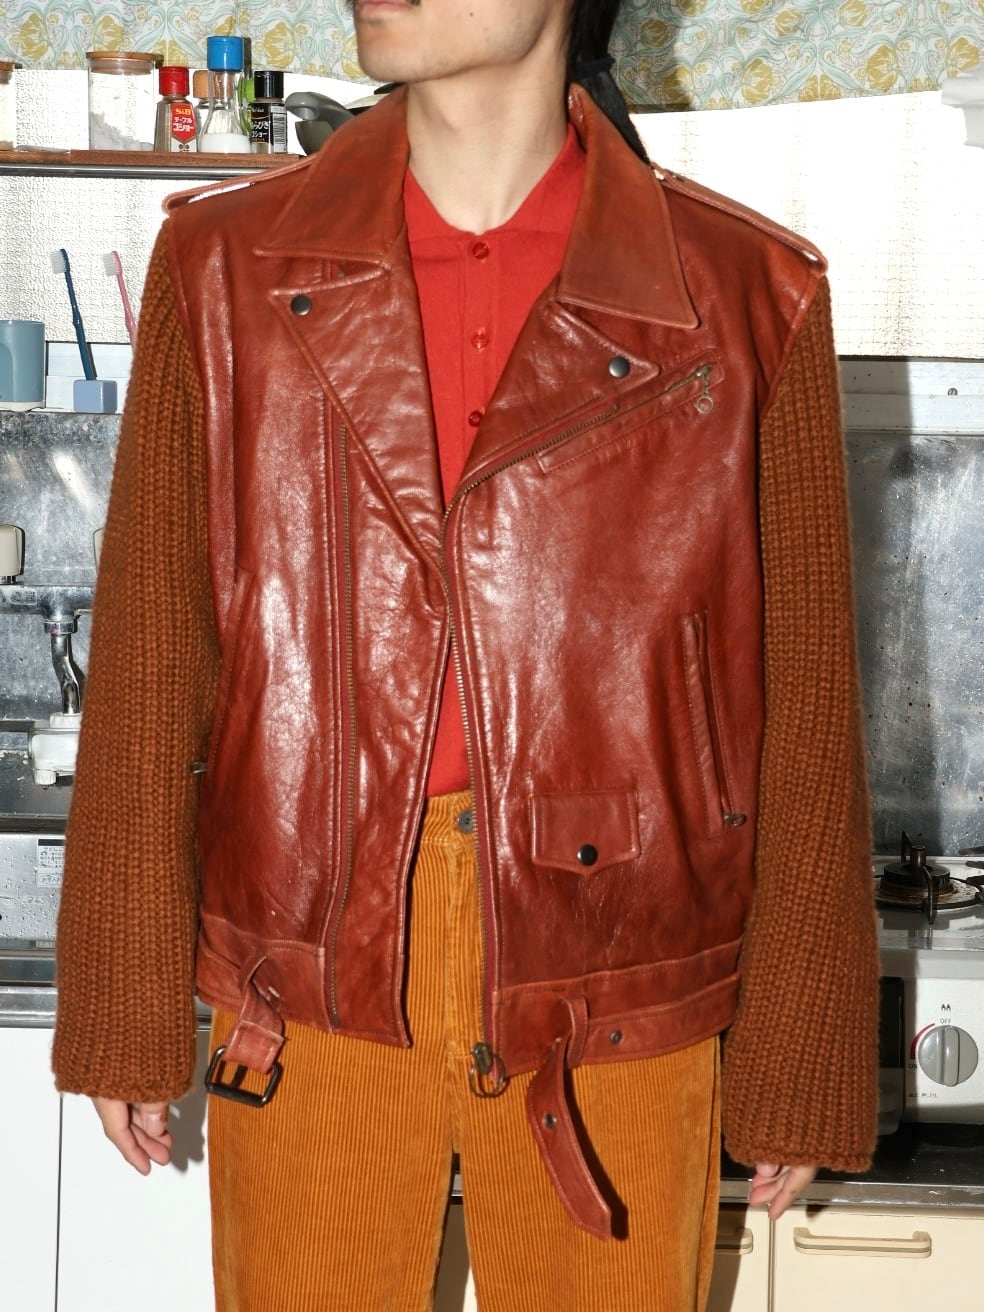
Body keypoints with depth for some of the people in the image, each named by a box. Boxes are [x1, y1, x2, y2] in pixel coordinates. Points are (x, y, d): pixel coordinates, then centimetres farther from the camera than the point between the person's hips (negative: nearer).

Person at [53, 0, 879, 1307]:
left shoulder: (743, 303, -2)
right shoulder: (225, 271, 2)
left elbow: (803, 706, 0)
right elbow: (148, 669, 3)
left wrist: (794, 1060, 2)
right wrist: (125, 1019, 2)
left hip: (612, 1006, -1)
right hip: (308, 990, 1)